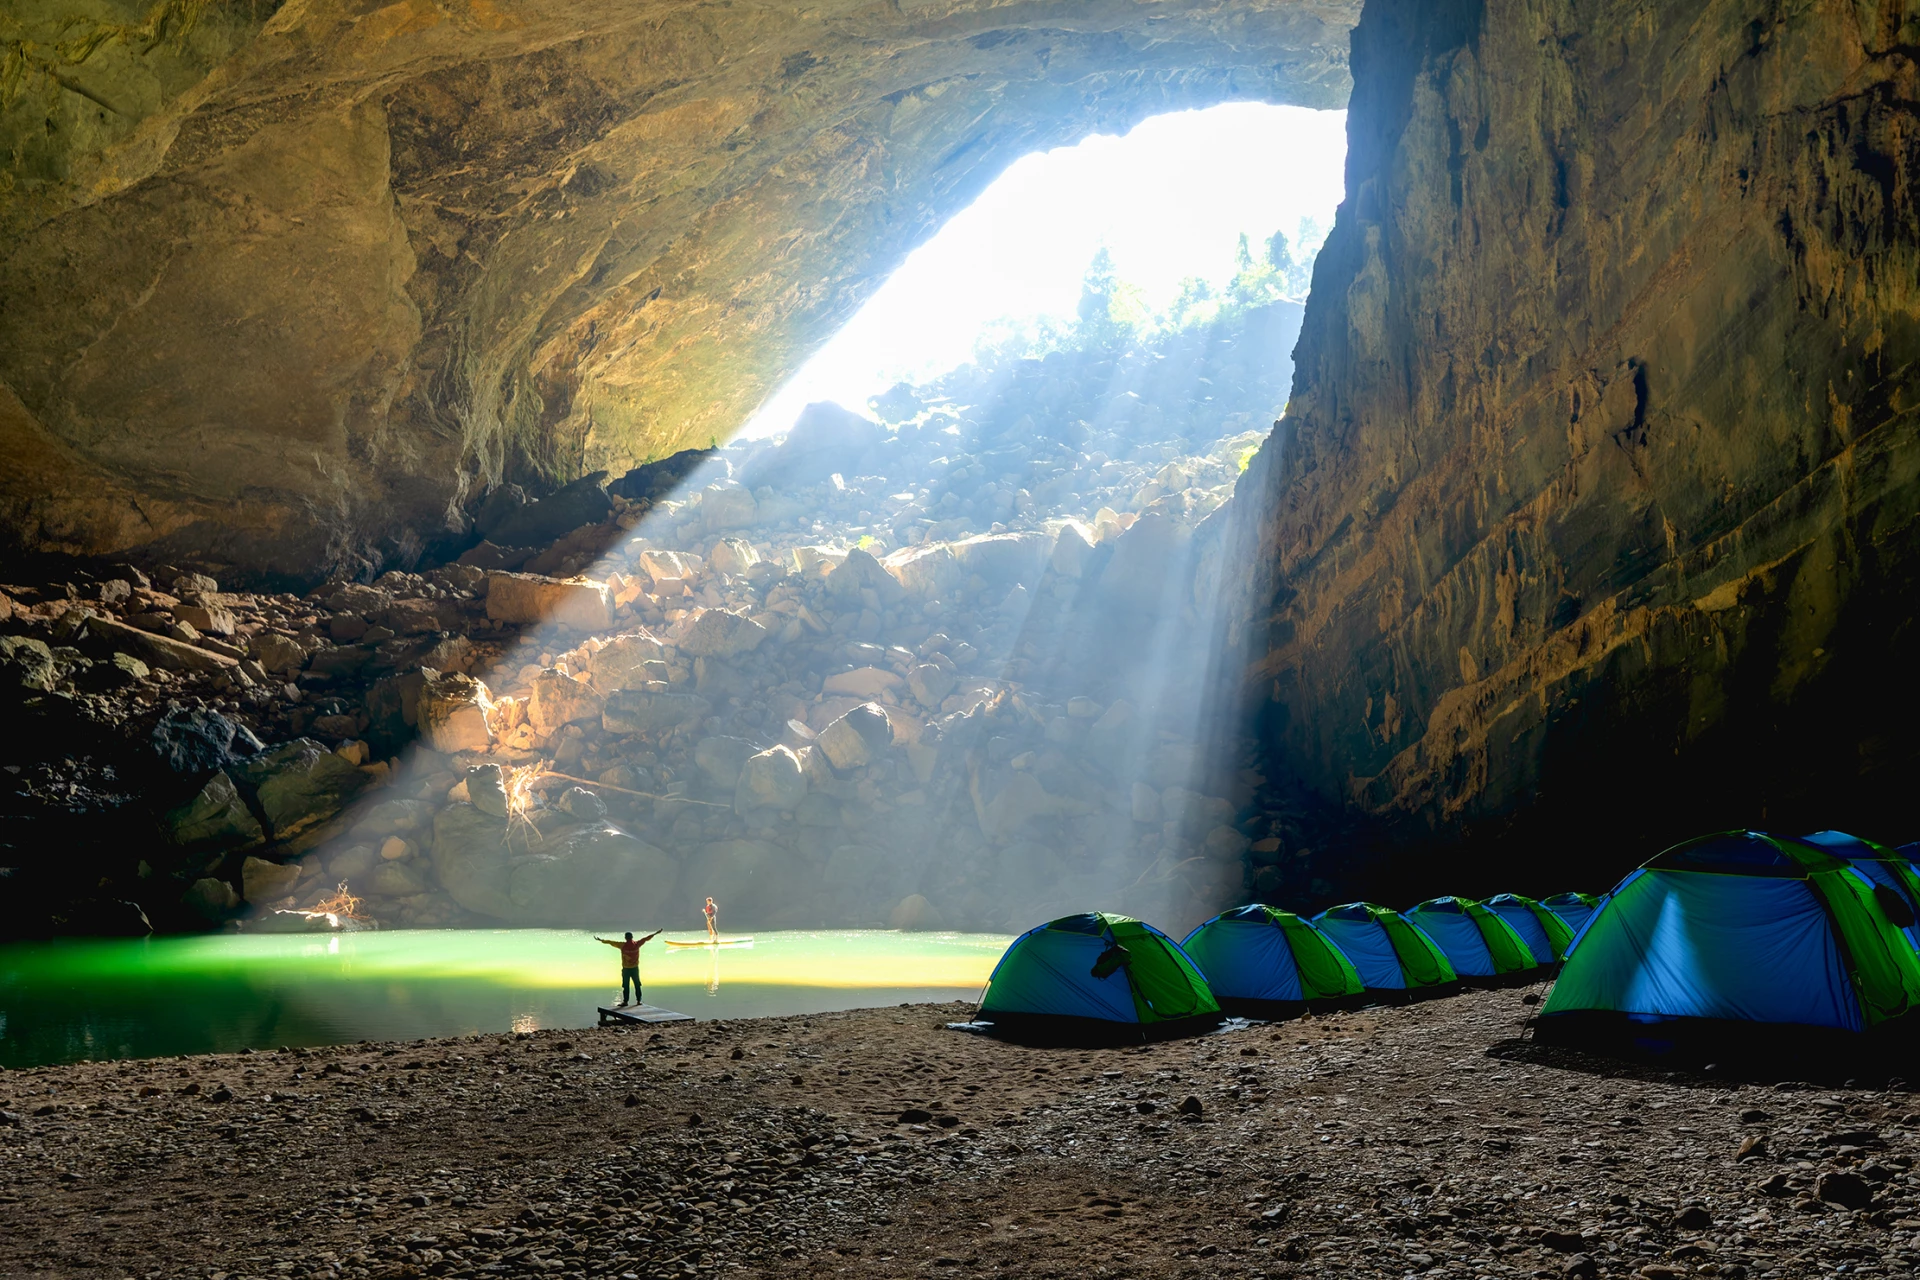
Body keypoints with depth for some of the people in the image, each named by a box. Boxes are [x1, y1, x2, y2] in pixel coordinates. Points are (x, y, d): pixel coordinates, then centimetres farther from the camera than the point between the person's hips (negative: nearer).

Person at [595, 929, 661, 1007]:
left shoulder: (622, 945, -12)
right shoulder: (636, 945, -6)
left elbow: (611, 942, -7)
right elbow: (646, 938, 3)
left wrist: (601, 940, 1)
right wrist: (656, 933, 12)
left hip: (626, 969, -2)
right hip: (635, 968, 2)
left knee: (626, 986, 3)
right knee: (637, 985, 11)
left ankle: (625, 1001, 3)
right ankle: (638, 1000, 14)